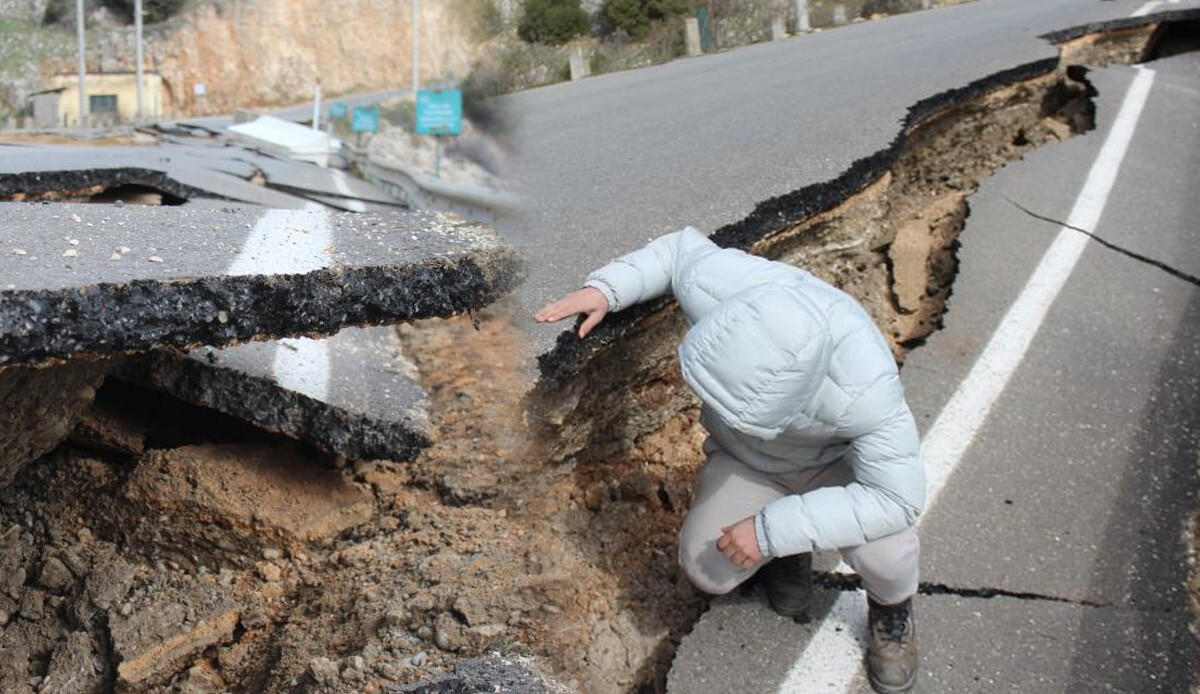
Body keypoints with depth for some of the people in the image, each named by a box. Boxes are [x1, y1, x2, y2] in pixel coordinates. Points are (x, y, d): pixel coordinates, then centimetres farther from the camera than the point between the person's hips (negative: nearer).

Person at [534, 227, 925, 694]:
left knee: (882, 550, -30)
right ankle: (789, 547, 19)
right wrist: (605, 288, -23)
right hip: (747, 459, 3)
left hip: (837, 457, -3)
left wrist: (773, 530, -38)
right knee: (707, 571, -15)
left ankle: (891, 608, 8)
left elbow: (898, 498, -35)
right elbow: (684, 247, -10)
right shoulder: (712, 285, -34)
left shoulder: (864, 388, -43)